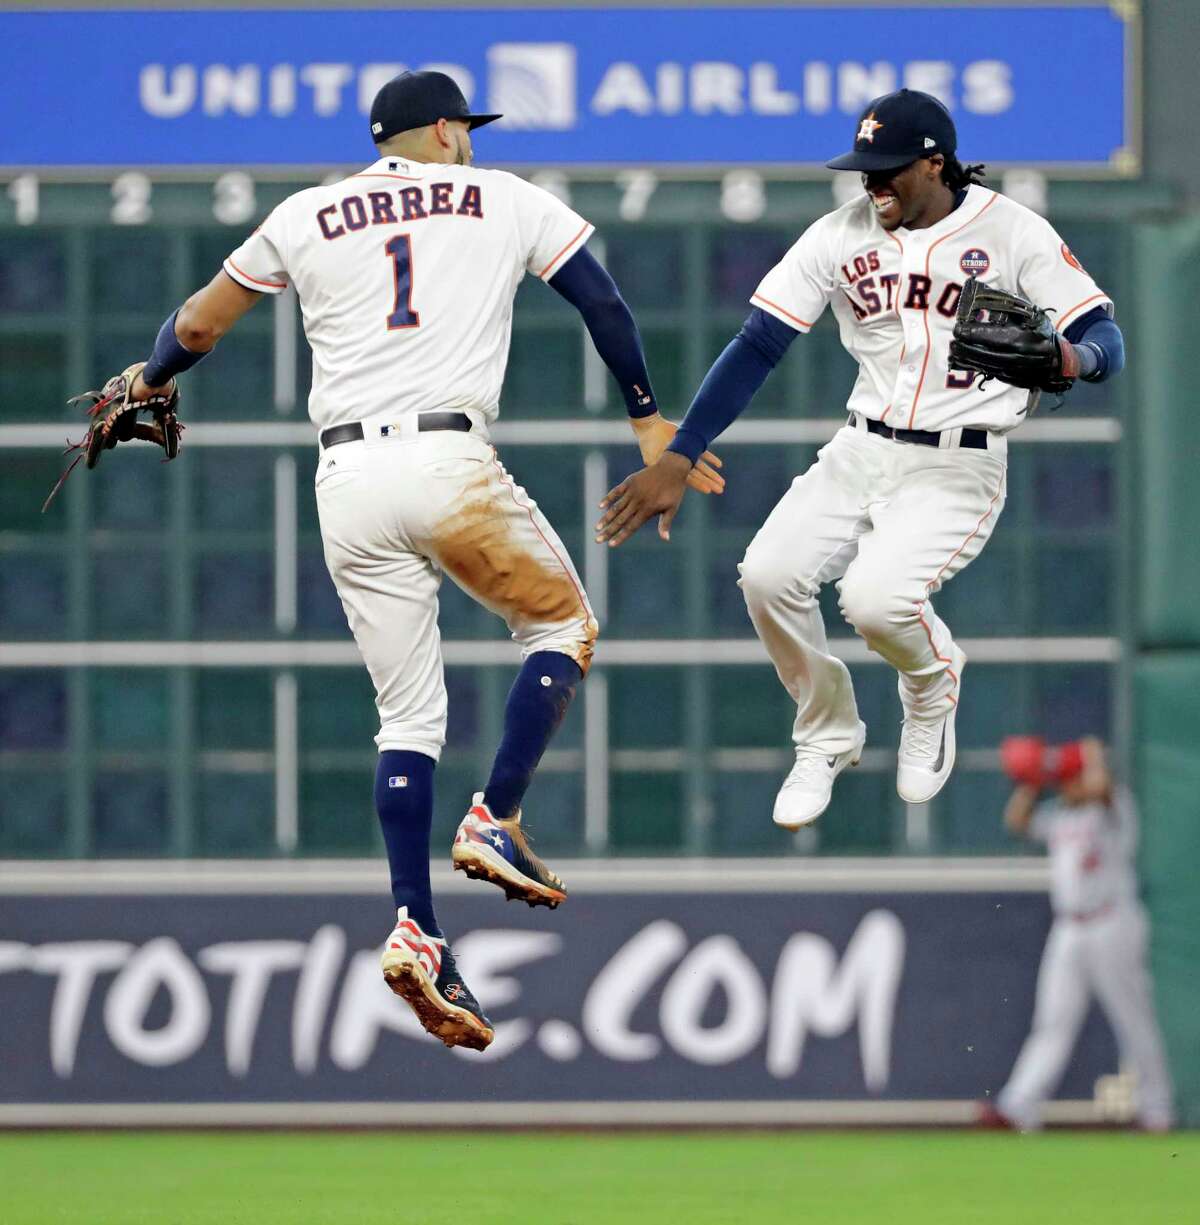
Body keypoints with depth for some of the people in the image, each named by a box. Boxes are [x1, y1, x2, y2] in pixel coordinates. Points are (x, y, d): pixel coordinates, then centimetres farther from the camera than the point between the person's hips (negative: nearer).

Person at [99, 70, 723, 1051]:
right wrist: (649, 420, 20)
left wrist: (152, 381, 42)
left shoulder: (305, 217, 16)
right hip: (447, 463, -3)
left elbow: (199, 325, 22)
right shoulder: (504, 199, 12)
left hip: (347, 482, 3)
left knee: (408, 715, 8)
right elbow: (603, 301, 11)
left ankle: (415, 925, -6)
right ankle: (496, 821, 1)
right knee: (563, 624, 19)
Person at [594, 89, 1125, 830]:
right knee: (769, 575, -17)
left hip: (959, 469, -4)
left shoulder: (1011, 232, -9)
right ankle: (828, 739, 10)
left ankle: (934, 681, 11)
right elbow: (757, 348, -1)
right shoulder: (842, 236, 1)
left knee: (875, 599, -27)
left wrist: (1067, 360, -38)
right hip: (861, 455, 4)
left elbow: (1106, 340, -11)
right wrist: (678, 460, -9)